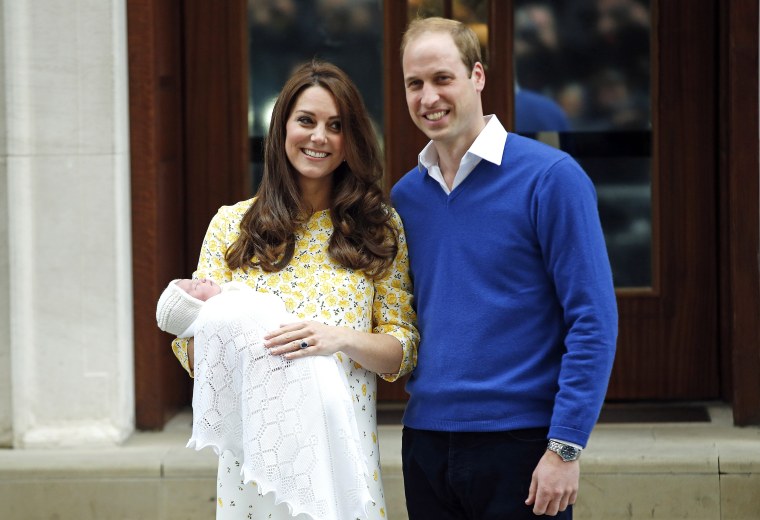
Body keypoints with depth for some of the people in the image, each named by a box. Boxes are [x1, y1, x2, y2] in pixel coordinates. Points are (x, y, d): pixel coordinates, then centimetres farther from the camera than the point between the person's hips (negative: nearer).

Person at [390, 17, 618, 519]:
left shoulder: (549, 176, -7)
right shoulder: (405, 195, 9)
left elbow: (594, 322, -11)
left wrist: (565, 446, -15)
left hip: (521, 441, -5)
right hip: (426, 439, 5)